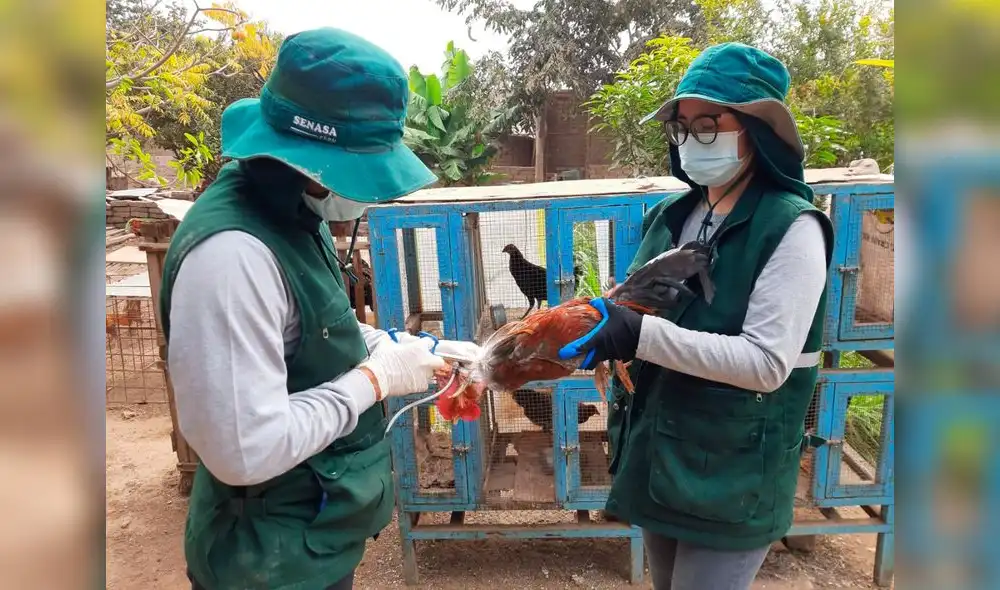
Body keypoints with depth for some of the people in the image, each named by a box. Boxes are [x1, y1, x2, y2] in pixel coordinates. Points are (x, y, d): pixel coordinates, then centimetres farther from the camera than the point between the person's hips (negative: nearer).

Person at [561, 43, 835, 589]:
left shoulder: (792, 227, -15)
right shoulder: (668, 217, 3)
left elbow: (767, 362, -23)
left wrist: (641, 335, -31)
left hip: (731, 476, -6)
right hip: (657, 458, 6)